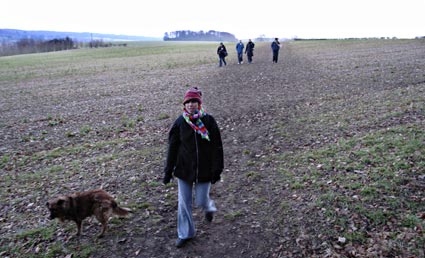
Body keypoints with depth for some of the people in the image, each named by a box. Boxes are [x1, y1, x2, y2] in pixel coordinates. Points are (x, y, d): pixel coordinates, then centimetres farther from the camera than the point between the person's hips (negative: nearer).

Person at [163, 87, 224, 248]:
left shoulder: (208, 121, -10)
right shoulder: (180, 122, -6)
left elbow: (217, 147, -6)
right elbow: (172, 147, -1)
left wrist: (217, 170, -8)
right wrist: (168, 171, -1)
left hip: (204, 169, -1)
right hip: (184, 169, 2)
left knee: (201, 201, 7)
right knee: (184, 203, 9)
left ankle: (209, 207, 45)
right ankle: (185, 234, 28)